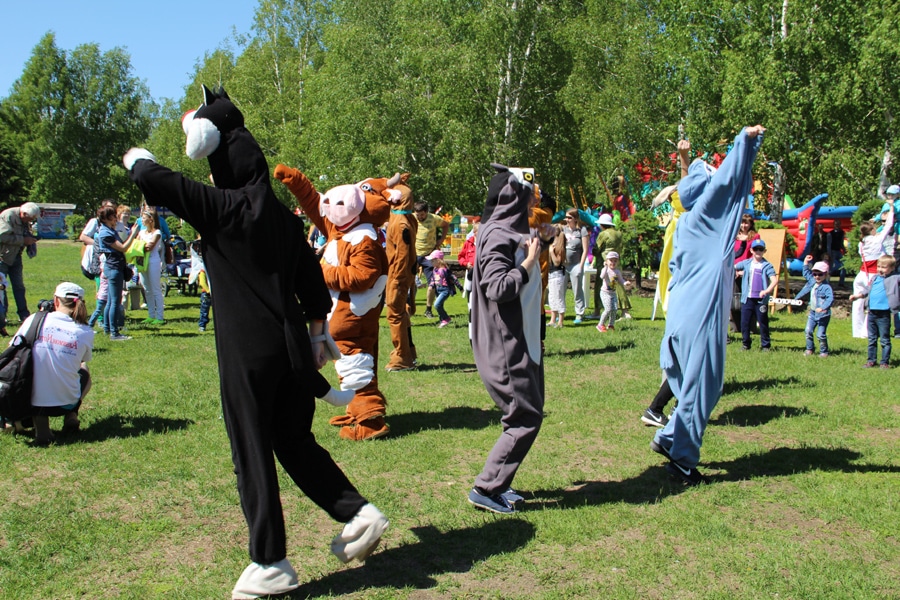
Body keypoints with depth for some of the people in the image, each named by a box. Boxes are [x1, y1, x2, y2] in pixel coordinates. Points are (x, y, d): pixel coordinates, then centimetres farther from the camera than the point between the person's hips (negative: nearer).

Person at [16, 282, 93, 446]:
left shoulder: (34, 320, -4)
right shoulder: (86, 333, -5)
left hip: (30, 403, -1)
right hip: (66, 404, 2)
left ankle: (40, 425, 10)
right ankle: (71, 416, 11)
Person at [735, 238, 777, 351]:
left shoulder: (767, 265, -2)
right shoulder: (746, 263, 9)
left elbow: (774, 280, -13)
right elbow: (733, 268, 26)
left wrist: (767, 291, -24)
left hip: (761, 299, -3)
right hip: (747, 298, 3)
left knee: (763, 323, 2)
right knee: (744, 322, 5)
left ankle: (765, 345, 12)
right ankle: (746, 344, 17)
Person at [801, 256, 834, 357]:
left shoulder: (827, 287, -17)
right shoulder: (813, 282, 7)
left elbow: (830, 299, -26)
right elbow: (806, 274, 24)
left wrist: (822, 308, -37)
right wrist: (806, 263, 20)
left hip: (823, 314, -7)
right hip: (813, 313, 7)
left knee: (821, 334, -2)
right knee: (808, 331, 6)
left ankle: (824, 351, 12)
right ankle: (809, 349, 18)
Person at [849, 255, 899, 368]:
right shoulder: (875, 278, 13)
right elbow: (867, 290, 20)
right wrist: (858, 295, 12)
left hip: (883, 315, -6)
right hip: (872, 313, 6)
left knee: (885, 340, 2)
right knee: (872, 339, 14)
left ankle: (885, 362, 10)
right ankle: (871, 360, 22)